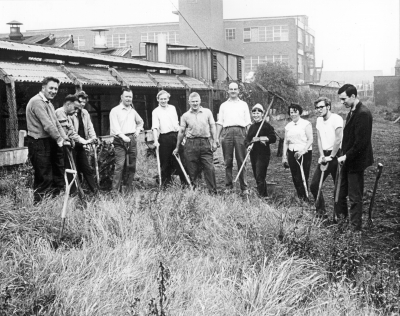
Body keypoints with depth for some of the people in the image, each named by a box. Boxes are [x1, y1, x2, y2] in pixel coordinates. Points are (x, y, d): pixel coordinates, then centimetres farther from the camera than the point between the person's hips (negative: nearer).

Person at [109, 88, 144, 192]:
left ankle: (128, 186, 15)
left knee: (132, 165, 6)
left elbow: (140, 122, 35)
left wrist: (138, 130, 16)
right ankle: (115, 189, -13)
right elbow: (115, 127, -13)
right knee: (119, 165, -14)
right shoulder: (115, 111, -2)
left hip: (132, 140, 6)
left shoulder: (132, 111, 18)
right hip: (120, 141, -6)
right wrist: (123, 136, -26)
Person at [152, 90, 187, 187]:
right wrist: (156, 140, -21)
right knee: (165, 161, 2)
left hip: (176, 135, 3)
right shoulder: (156, 111, 0)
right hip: (164, 138, -3)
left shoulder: (172, 108, 14)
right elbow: (155, 127, -10)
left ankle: (184, 181, 10)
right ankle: (166, 181, 13)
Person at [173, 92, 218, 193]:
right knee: (192, 170, 3)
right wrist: (177, 148, 14)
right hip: (191, 144, 0)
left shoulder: (207, 112, 7)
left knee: (210, 168, -5)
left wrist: (214, 142, 1)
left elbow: (212, 127, 9)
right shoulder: (185, 116, 7)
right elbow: (181, 132, 11)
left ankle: (213, 191, 0)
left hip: (205, 143, 0)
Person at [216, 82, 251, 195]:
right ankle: (228, 186, 5)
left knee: (241, 161, -5)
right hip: (227, 132, 1)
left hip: (240, 132, -1)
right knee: (228, 161, 0)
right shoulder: (223, 105, 19)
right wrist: (217, 138, 5)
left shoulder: (243, 104, 17)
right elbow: (220, 122, 15)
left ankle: (244, 187, -4)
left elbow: (248, 122, 11)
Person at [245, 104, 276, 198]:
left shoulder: (266, 125, -5)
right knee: (256, 176, 11)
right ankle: (264, 195, 23)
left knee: (260, 176, -14)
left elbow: (273, 138, -14)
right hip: (253, 154, 7)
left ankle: (262, 195, -13)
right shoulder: (252, 127, 15)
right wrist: (248, 145, -8)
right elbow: (247, 139, 14)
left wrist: (259, 138, -19)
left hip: (263, 154, -7)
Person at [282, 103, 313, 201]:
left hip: (304, 153, -5)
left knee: (303, 178, -8)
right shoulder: (288, 126, 13)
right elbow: (285, 142, 13)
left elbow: (310, 140, -8)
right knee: (295, 178, 5)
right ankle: (299, 198, 16)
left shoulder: (306, 124, -2)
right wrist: (284, 156, 7)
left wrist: (303, 151, -19)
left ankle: (305, 198, 1)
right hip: (292, 154, 5)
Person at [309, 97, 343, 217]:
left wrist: (331, 157, -16)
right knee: (314, 185, 4)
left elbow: (338, 140, -17)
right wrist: (322, 156, -2)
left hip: (335, 155, -7)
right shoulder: (319, 120, 11)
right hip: (324, 156, 7)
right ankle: (321, 211, 17)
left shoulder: (336, 119, -13)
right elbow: (319, 139, 9)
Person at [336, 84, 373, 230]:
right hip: (348, 159, 9)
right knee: (341, 192, 16)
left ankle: (355, 228, 11)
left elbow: (361, 142, -23)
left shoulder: (363, 113, -19)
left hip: (356, 161, -9)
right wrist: (344, 155, 7)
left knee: (355, 196, 1)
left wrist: (346, 156, -17)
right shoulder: (352, 112, 10)